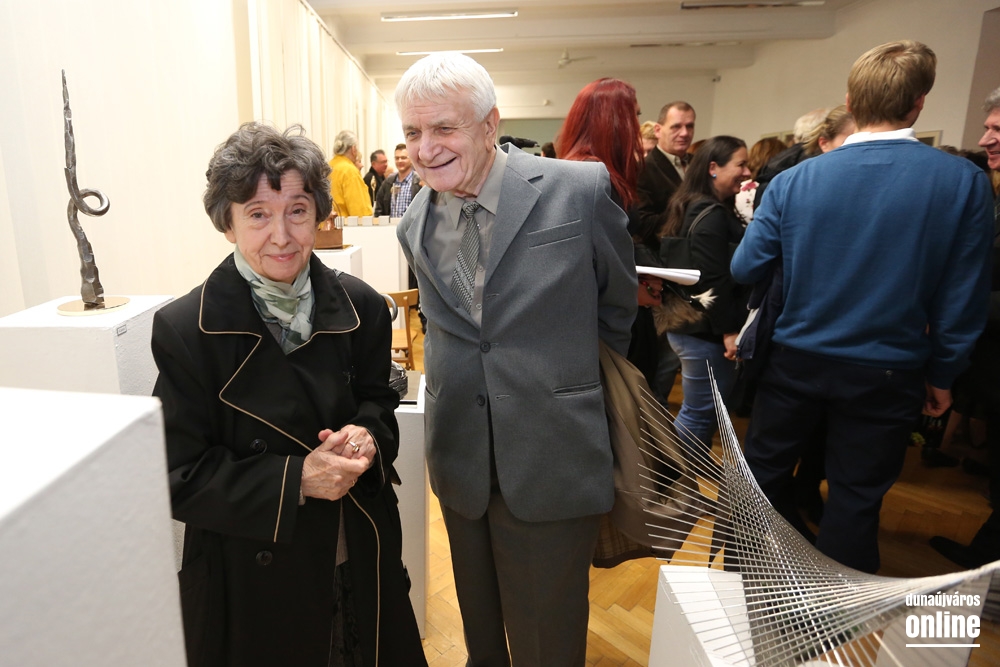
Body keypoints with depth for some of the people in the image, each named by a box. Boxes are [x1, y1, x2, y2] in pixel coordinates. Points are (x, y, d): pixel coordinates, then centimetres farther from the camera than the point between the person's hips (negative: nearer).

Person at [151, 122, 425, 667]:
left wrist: (365, 437, -16)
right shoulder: (183, 331, -14)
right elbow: (182, 478, -12)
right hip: (250, 576, -3)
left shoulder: (360, 307, -5)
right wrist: (295, 479, -24)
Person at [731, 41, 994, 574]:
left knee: (763, 476, 18)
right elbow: (963, 297, -5)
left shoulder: (795, 180, -10)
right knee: (856, 499, 14)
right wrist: (942, 374, 8)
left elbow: (745, 268, -6)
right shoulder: (963, 181, -9)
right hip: (888, 373, 0)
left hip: (796, 360, 1)